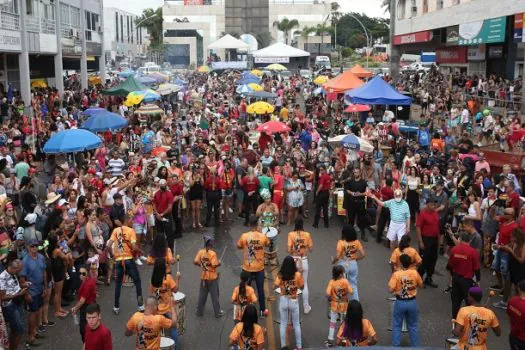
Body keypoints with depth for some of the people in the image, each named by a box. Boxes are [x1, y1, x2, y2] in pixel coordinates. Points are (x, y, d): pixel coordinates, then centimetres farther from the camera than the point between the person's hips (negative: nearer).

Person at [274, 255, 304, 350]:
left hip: (283, 300, 0)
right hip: (294, 301, 0)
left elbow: (275, 286, -14)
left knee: (283, 324, 14)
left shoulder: (280, 275, -13)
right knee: (296, 324, 16)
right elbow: (301, 286, -3)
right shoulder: (297, 274, -13)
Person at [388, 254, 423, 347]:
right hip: (412, 302, 2)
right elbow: (420, 285, 7)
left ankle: (395, 346, 13)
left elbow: (391, 289, -18)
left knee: (397, 326, 11)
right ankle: (415, 346, 25)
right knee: (413, 326, 18)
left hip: (400, 302, -2)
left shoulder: (396, 274, -16)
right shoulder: (415, 273, -8)